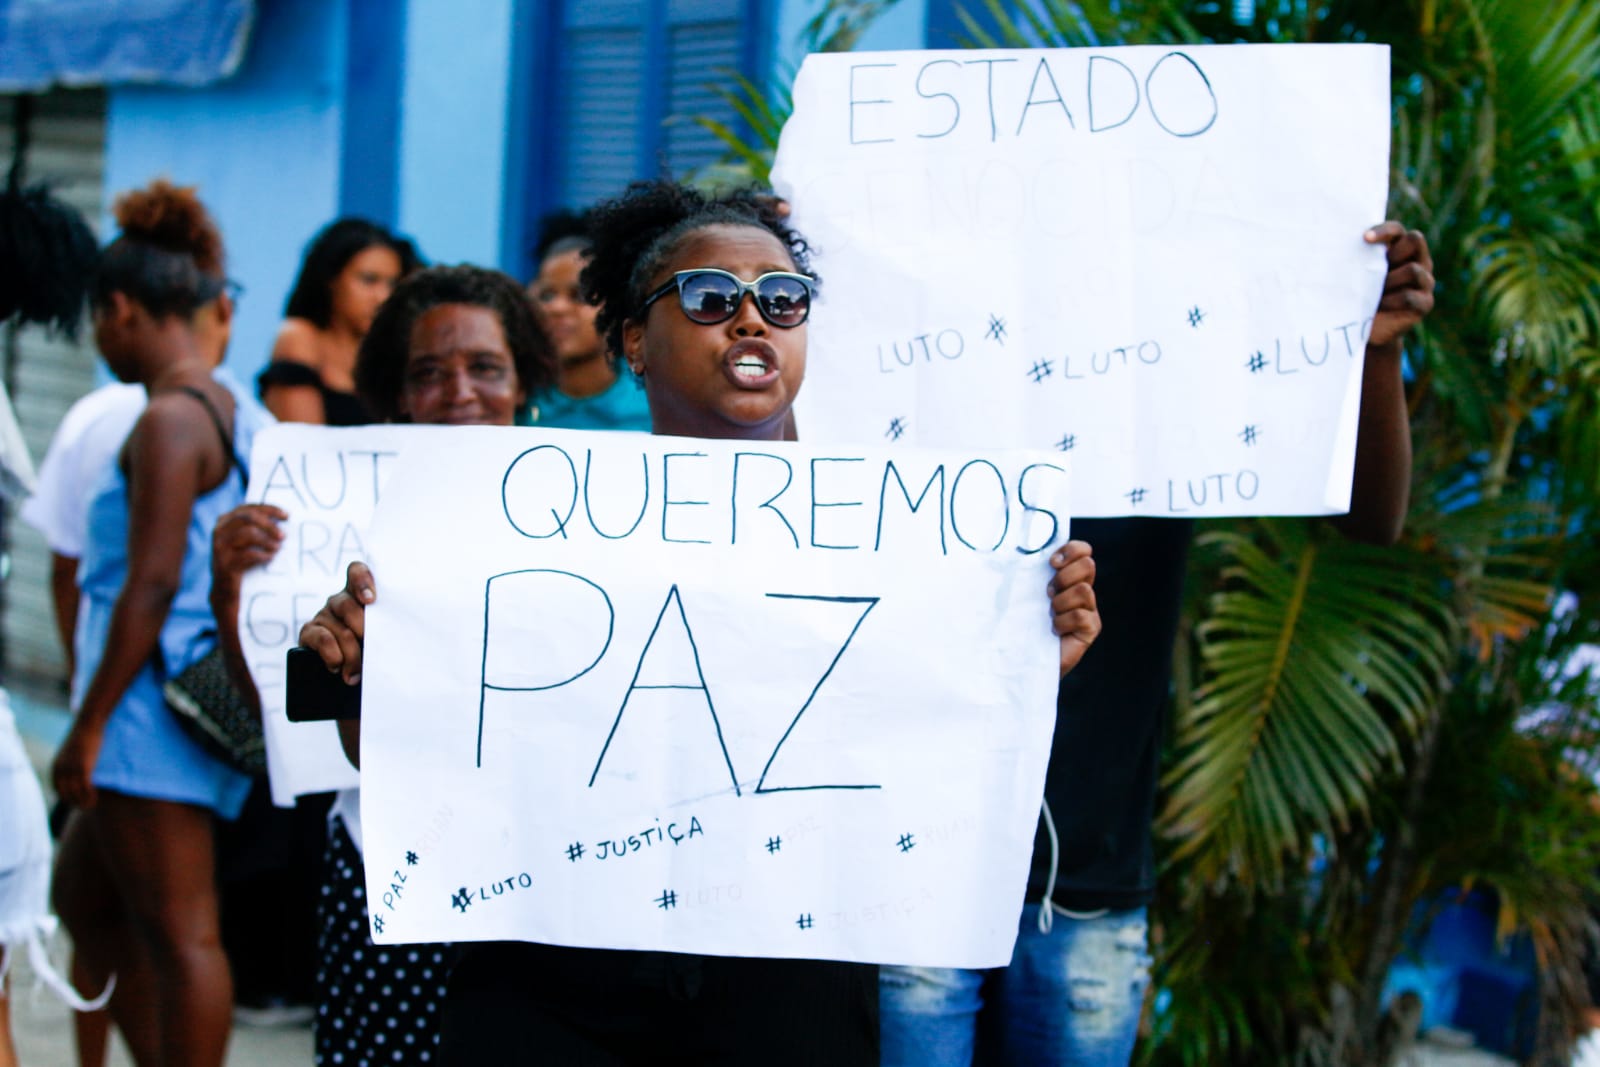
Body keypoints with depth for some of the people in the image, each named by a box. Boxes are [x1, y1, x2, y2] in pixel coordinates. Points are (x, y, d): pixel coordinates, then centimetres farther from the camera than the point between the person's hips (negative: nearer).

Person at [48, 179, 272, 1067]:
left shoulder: (170, 419, -15)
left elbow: (151, 585, -20)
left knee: (178, 933, -4)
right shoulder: (239, 414, 13)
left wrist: (89, 725, -16)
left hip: (156, 706, -10)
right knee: (83, 895, 20)